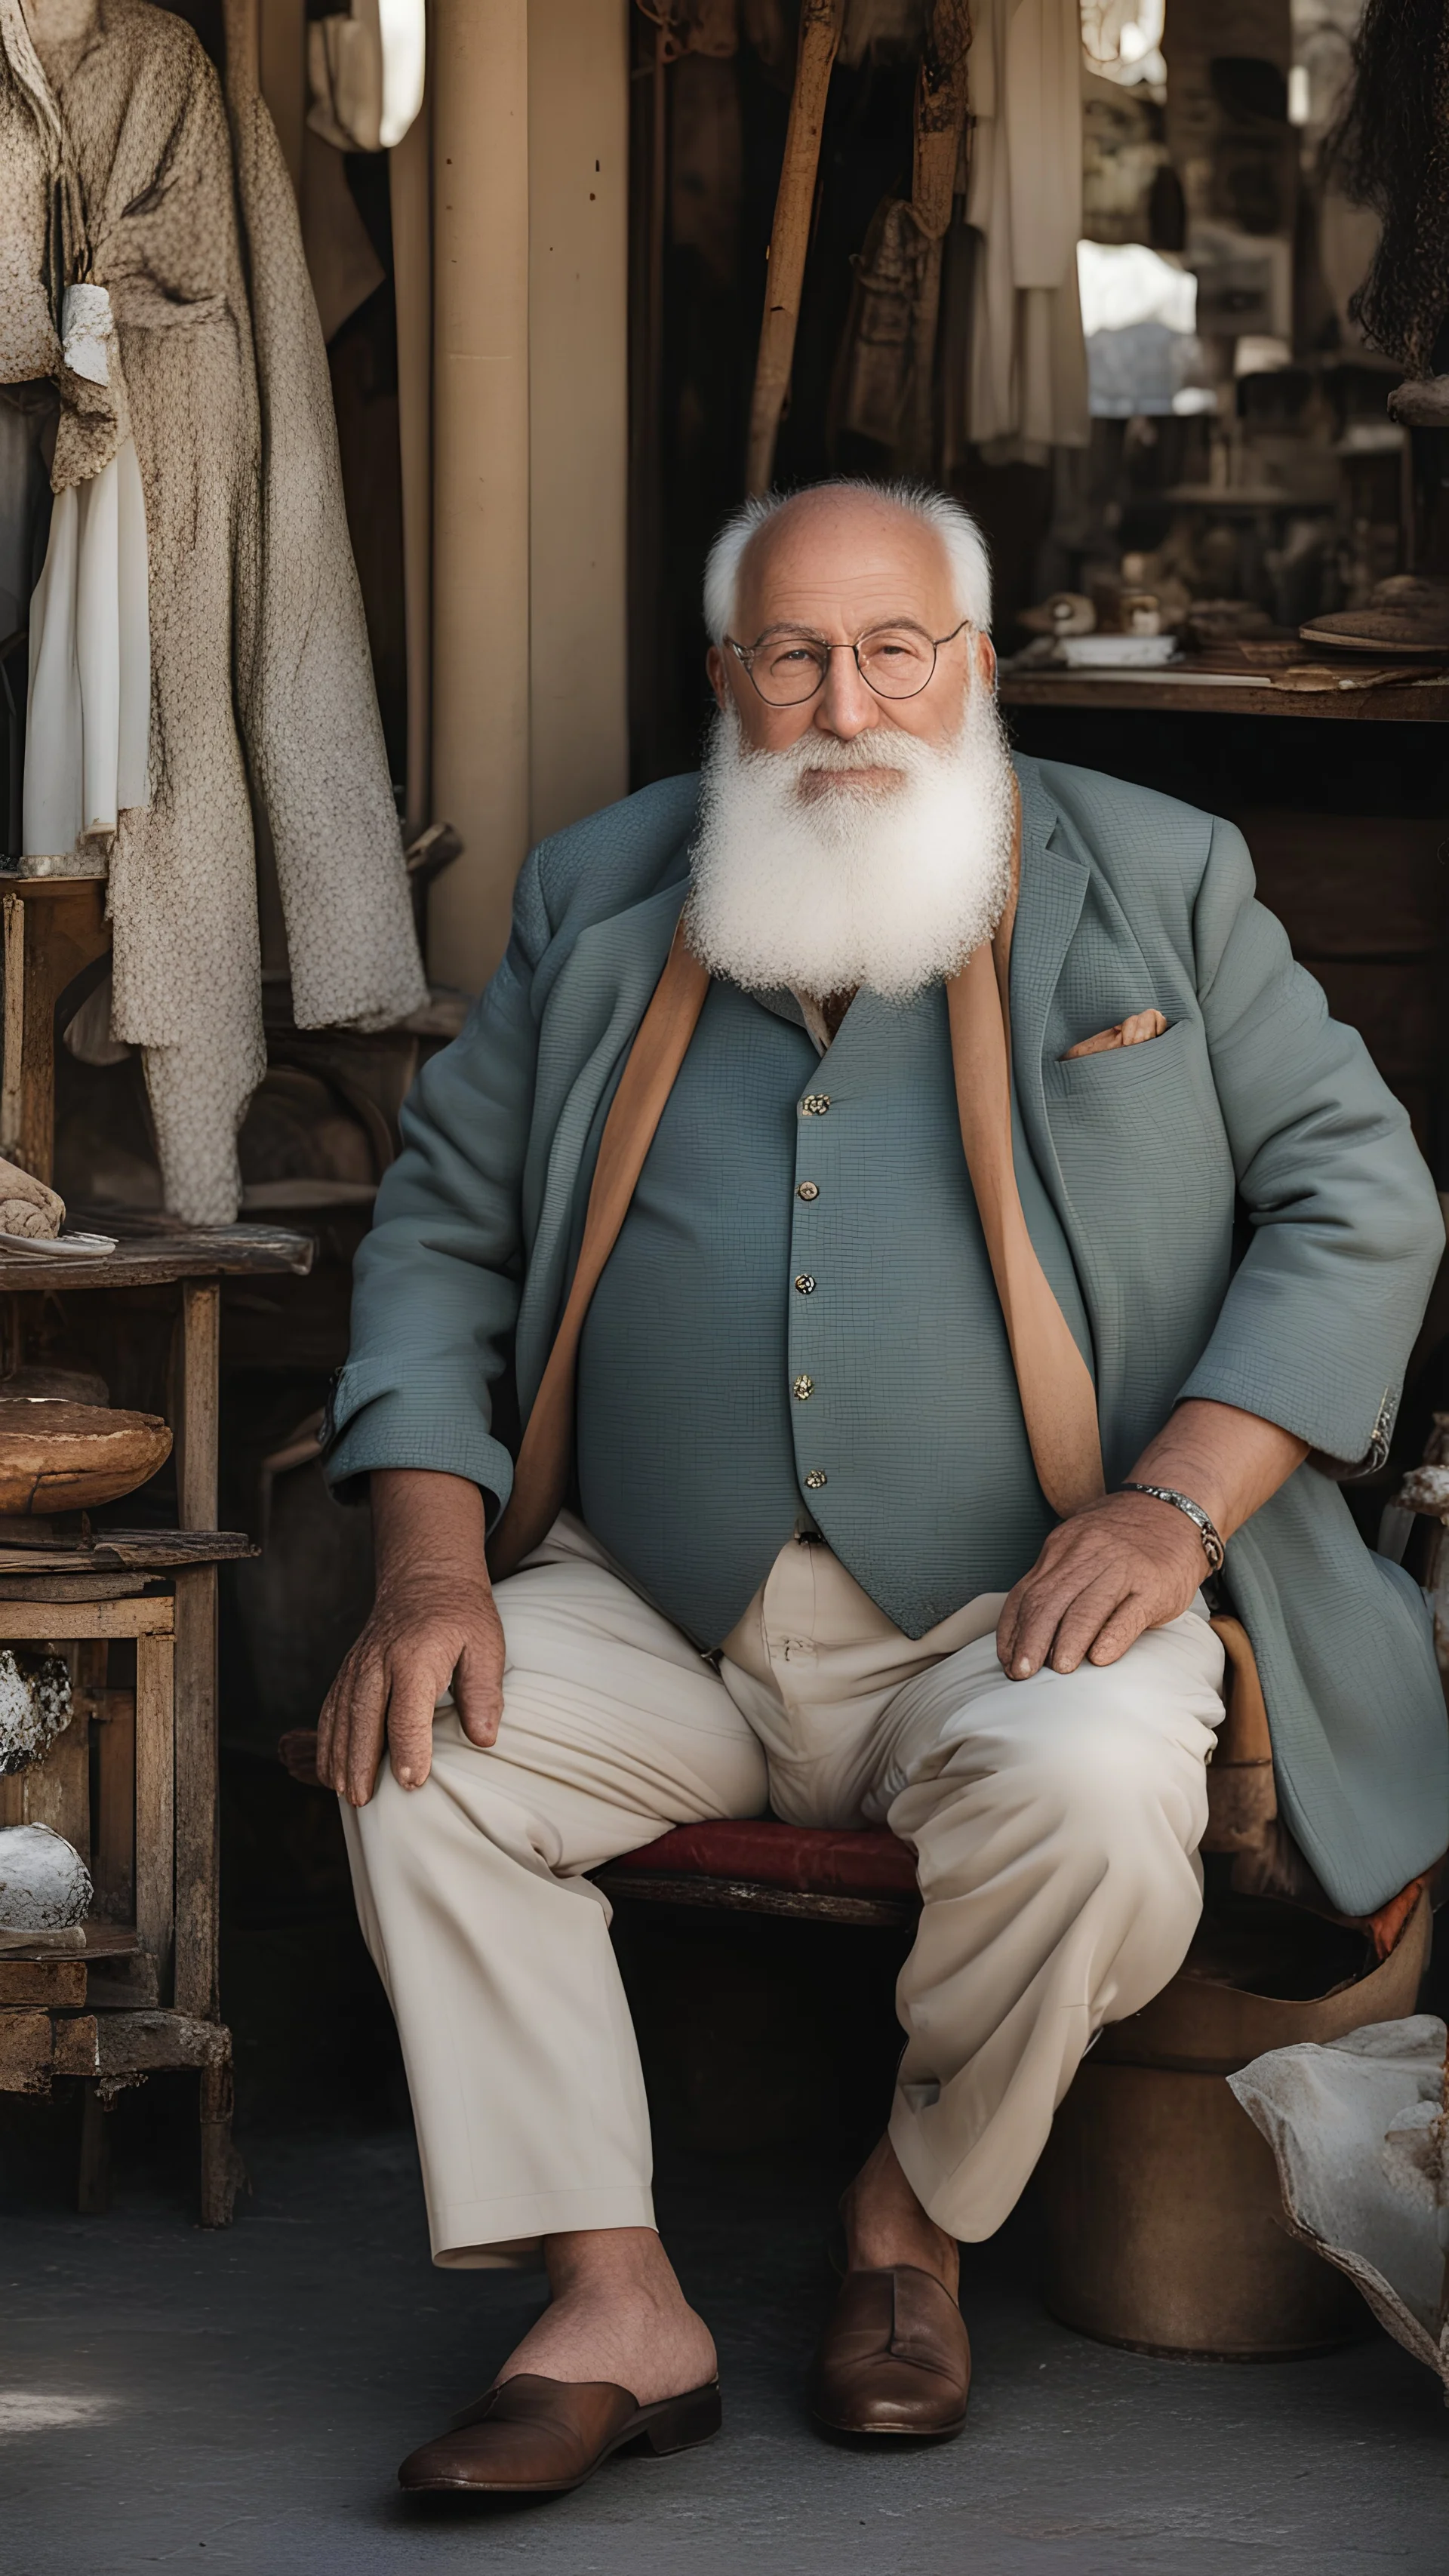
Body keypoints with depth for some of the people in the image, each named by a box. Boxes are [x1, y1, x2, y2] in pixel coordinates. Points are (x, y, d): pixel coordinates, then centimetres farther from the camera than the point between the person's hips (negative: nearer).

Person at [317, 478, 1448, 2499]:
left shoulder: (1158, 886, 3)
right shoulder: (598, 904, 11)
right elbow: (443, 1226, 12)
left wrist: (1174, 1501, -13)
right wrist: (431, 1563, -5)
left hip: (1015, 1623, -3)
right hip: (655, 1623, 3)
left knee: (1093, 1802, -34)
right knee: (420, 1758, -23)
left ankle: (917, 2214, -4)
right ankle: (614, 2310, -18)